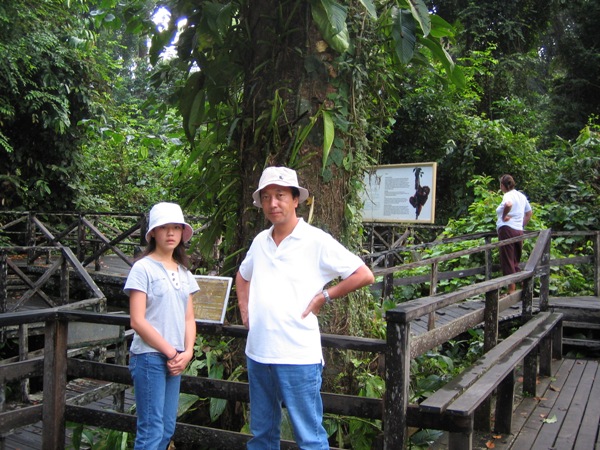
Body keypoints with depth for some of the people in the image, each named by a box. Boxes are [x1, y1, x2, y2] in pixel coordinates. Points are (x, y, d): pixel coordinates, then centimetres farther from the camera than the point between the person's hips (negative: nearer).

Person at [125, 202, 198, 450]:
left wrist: (187, 352, -4)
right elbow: (137, 321, -12)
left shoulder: (184, 273, 13)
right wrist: (171, 352, -11)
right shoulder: (143, 268, -7)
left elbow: (189, 318, 12)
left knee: (167, 429, 11)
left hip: (175, 360, 7)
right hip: (149, 357, -6)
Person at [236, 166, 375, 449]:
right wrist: (244, 309, 14)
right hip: (257, 353, 6)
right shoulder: (260, 241, 10)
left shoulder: (315, 241, -8)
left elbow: (364, 275, -9)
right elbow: (242, 276, 29)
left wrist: (323, 297, -9)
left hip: (297, 356, -6)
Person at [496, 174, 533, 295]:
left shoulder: (508, 195, -10)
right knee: (515, 262, 17)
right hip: (519, 231, 8)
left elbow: (508, 204, -34)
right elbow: (529, 213, 25)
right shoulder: (521, 196, 17)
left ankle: (511, 291, -2)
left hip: (507, 229, -8)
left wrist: (503, 216, -18)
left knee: (507, 262, -3)